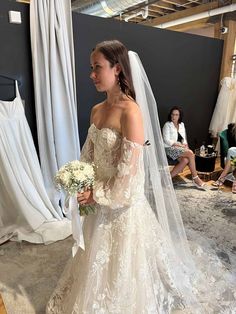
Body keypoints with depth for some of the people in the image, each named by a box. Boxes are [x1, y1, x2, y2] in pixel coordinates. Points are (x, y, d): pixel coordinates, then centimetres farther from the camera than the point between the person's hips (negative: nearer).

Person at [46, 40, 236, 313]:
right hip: (101, 199, 8)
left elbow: (129, 170, -23)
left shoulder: (130, 111, -22)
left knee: (121, 261, 15)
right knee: (99, 257, 27)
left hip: (122, 200, -7)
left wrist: (97, 195, -15)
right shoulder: (96, 110, 3)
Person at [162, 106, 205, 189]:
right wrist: (180, 145, -16)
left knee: (186, 160, -30)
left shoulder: (181, 124, 16)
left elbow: (184, 138, 18)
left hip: (180, 148, 6)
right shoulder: (167, 125, -3)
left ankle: (169, 177, -22)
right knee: (190, 153, -27)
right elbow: (167, 140, -12)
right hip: (170, 149, -6)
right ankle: (195, 178, -16)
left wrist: (185, 145, -4)